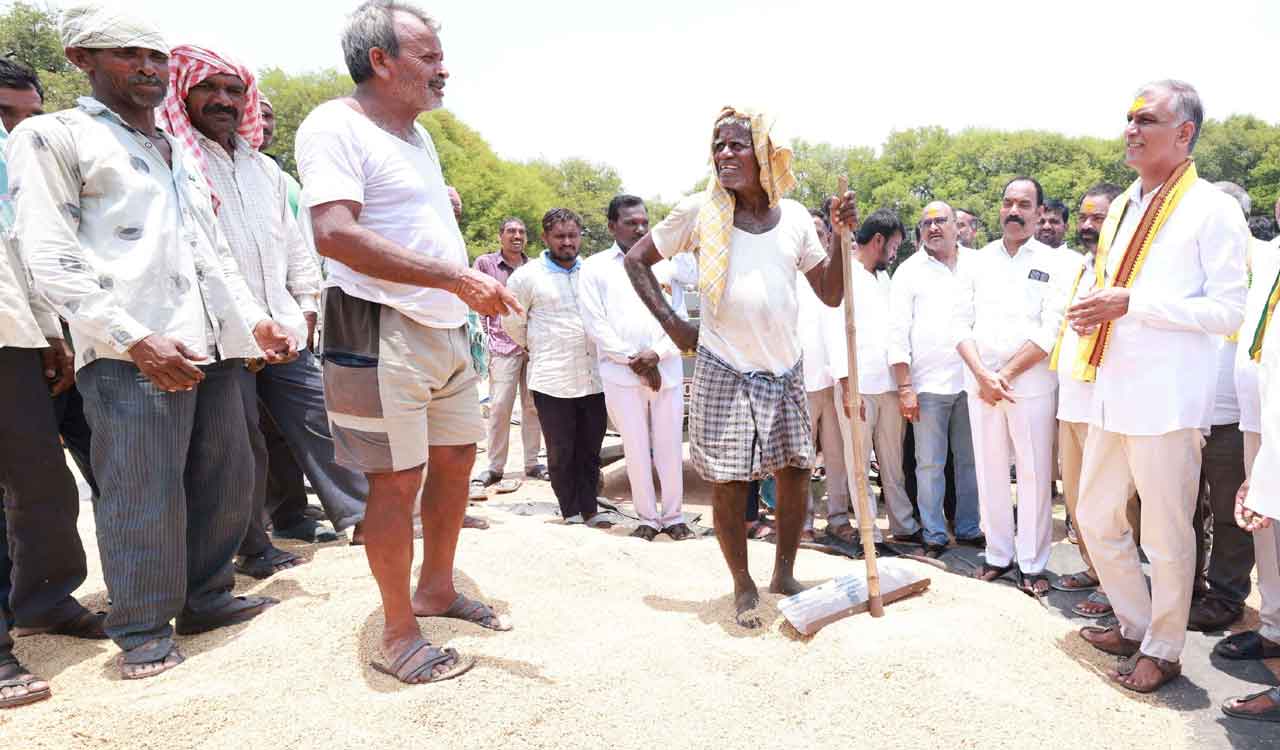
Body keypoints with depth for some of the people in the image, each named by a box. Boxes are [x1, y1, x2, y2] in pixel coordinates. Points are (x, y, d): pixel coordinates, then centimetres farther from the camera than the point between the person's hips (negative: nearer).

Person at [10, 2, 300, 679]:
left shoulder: (180, 153, 24)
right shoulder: (52, 137, 2)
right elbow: (51, 261, -8)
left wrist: (254, 320, 13)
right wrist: (137, 341, -18)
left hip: (212, 346, 7)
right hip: (133, 357, -7)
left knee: (227, 478, 10)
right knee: (144, 496, -4)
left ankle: (205, 597, 26)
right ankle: (143, 629, 13)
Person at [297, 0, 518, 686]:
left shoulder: (418, 135, 17)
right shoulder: (334, 125, -11)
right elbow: (335, 235, -26)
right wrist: (458, 278, -29)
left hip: (446, 328, 9)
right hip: (380, 331, -9)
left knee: (456, 458, 15)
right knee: (397, 479, -2)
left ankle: (437, 589, 33)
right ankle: (398, 634, 15)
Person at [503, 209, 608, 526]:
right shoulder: (527, 276, -3)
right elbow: (512, 321, 7)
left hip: (594, 378, 3)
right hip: (553, 381, -3)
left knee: (590, 450, 10)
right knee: (560, 452, 5)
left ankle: (589, 508, 22)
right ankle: (571, 511, 19)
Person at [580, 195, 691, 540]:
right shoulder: (595, 267, 6)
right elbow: (595, 323, -2)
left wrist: (657, 353, -9)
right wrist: (633, 360, -9)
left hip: (667, 370, 2)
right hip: (622, 374, -2)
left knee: (670, 447, 5)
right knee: (636, 449, 4)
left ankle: (674, 516, 18)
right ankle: (647, 518, 16)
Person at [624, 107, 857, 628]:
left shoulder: (794, 216, 4)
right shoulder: (700, 211, -6)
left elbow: (831, 295, 7)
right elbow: (635, 260, 2)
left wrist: (843, 234, -6)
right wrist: (672, 324, -5)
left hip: (785, 369, 4)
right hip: (724, 370, -3)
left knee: (796, 472, 8)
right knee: (729, 482, 0)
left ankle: (784, 574, 28)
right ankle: (743, 586, 21)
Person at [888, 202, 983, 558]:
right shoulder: (909, 271, 3)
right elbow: (898, 332, -2)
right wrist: (904, 388, -7)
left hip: (971, 380, 3)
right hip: (928, 383, -2)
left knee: (971, 459, 10)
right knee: (930, 463, 2)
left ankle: (968, 528, 23)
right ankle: (934, 534, 12)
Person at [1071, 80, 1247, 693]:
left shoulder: (1212, 209, -5)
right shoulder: (1122, 209, 16)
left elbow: (1228, 310, -11)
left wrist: (1131, 304, -19)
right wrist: (1094, 312, 2)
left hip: (1167, 400, -7)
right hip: (1112, 393, 8)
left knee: (1166, 535, 4)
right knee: (1097, 518, 15)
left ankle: (1161, 651, 22)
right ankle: (1134, 624, 34)